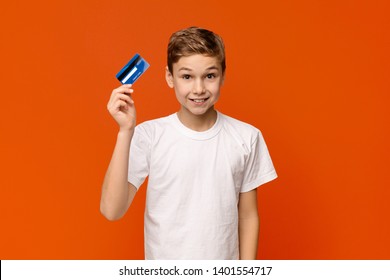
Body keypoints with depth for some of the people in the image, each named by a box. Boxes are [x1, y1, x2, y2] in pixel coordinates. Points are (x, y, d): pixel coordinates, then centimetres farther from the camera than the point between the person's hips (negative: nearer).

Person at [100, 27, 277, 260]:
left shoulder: (247, 138, -8)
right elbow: (112, 210, -20)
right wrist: (126, 131, -24)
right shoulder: (148, 135, -12)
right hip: (163, 265, -1)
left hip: (224, 268, 1)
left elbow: (248, 216, 0)